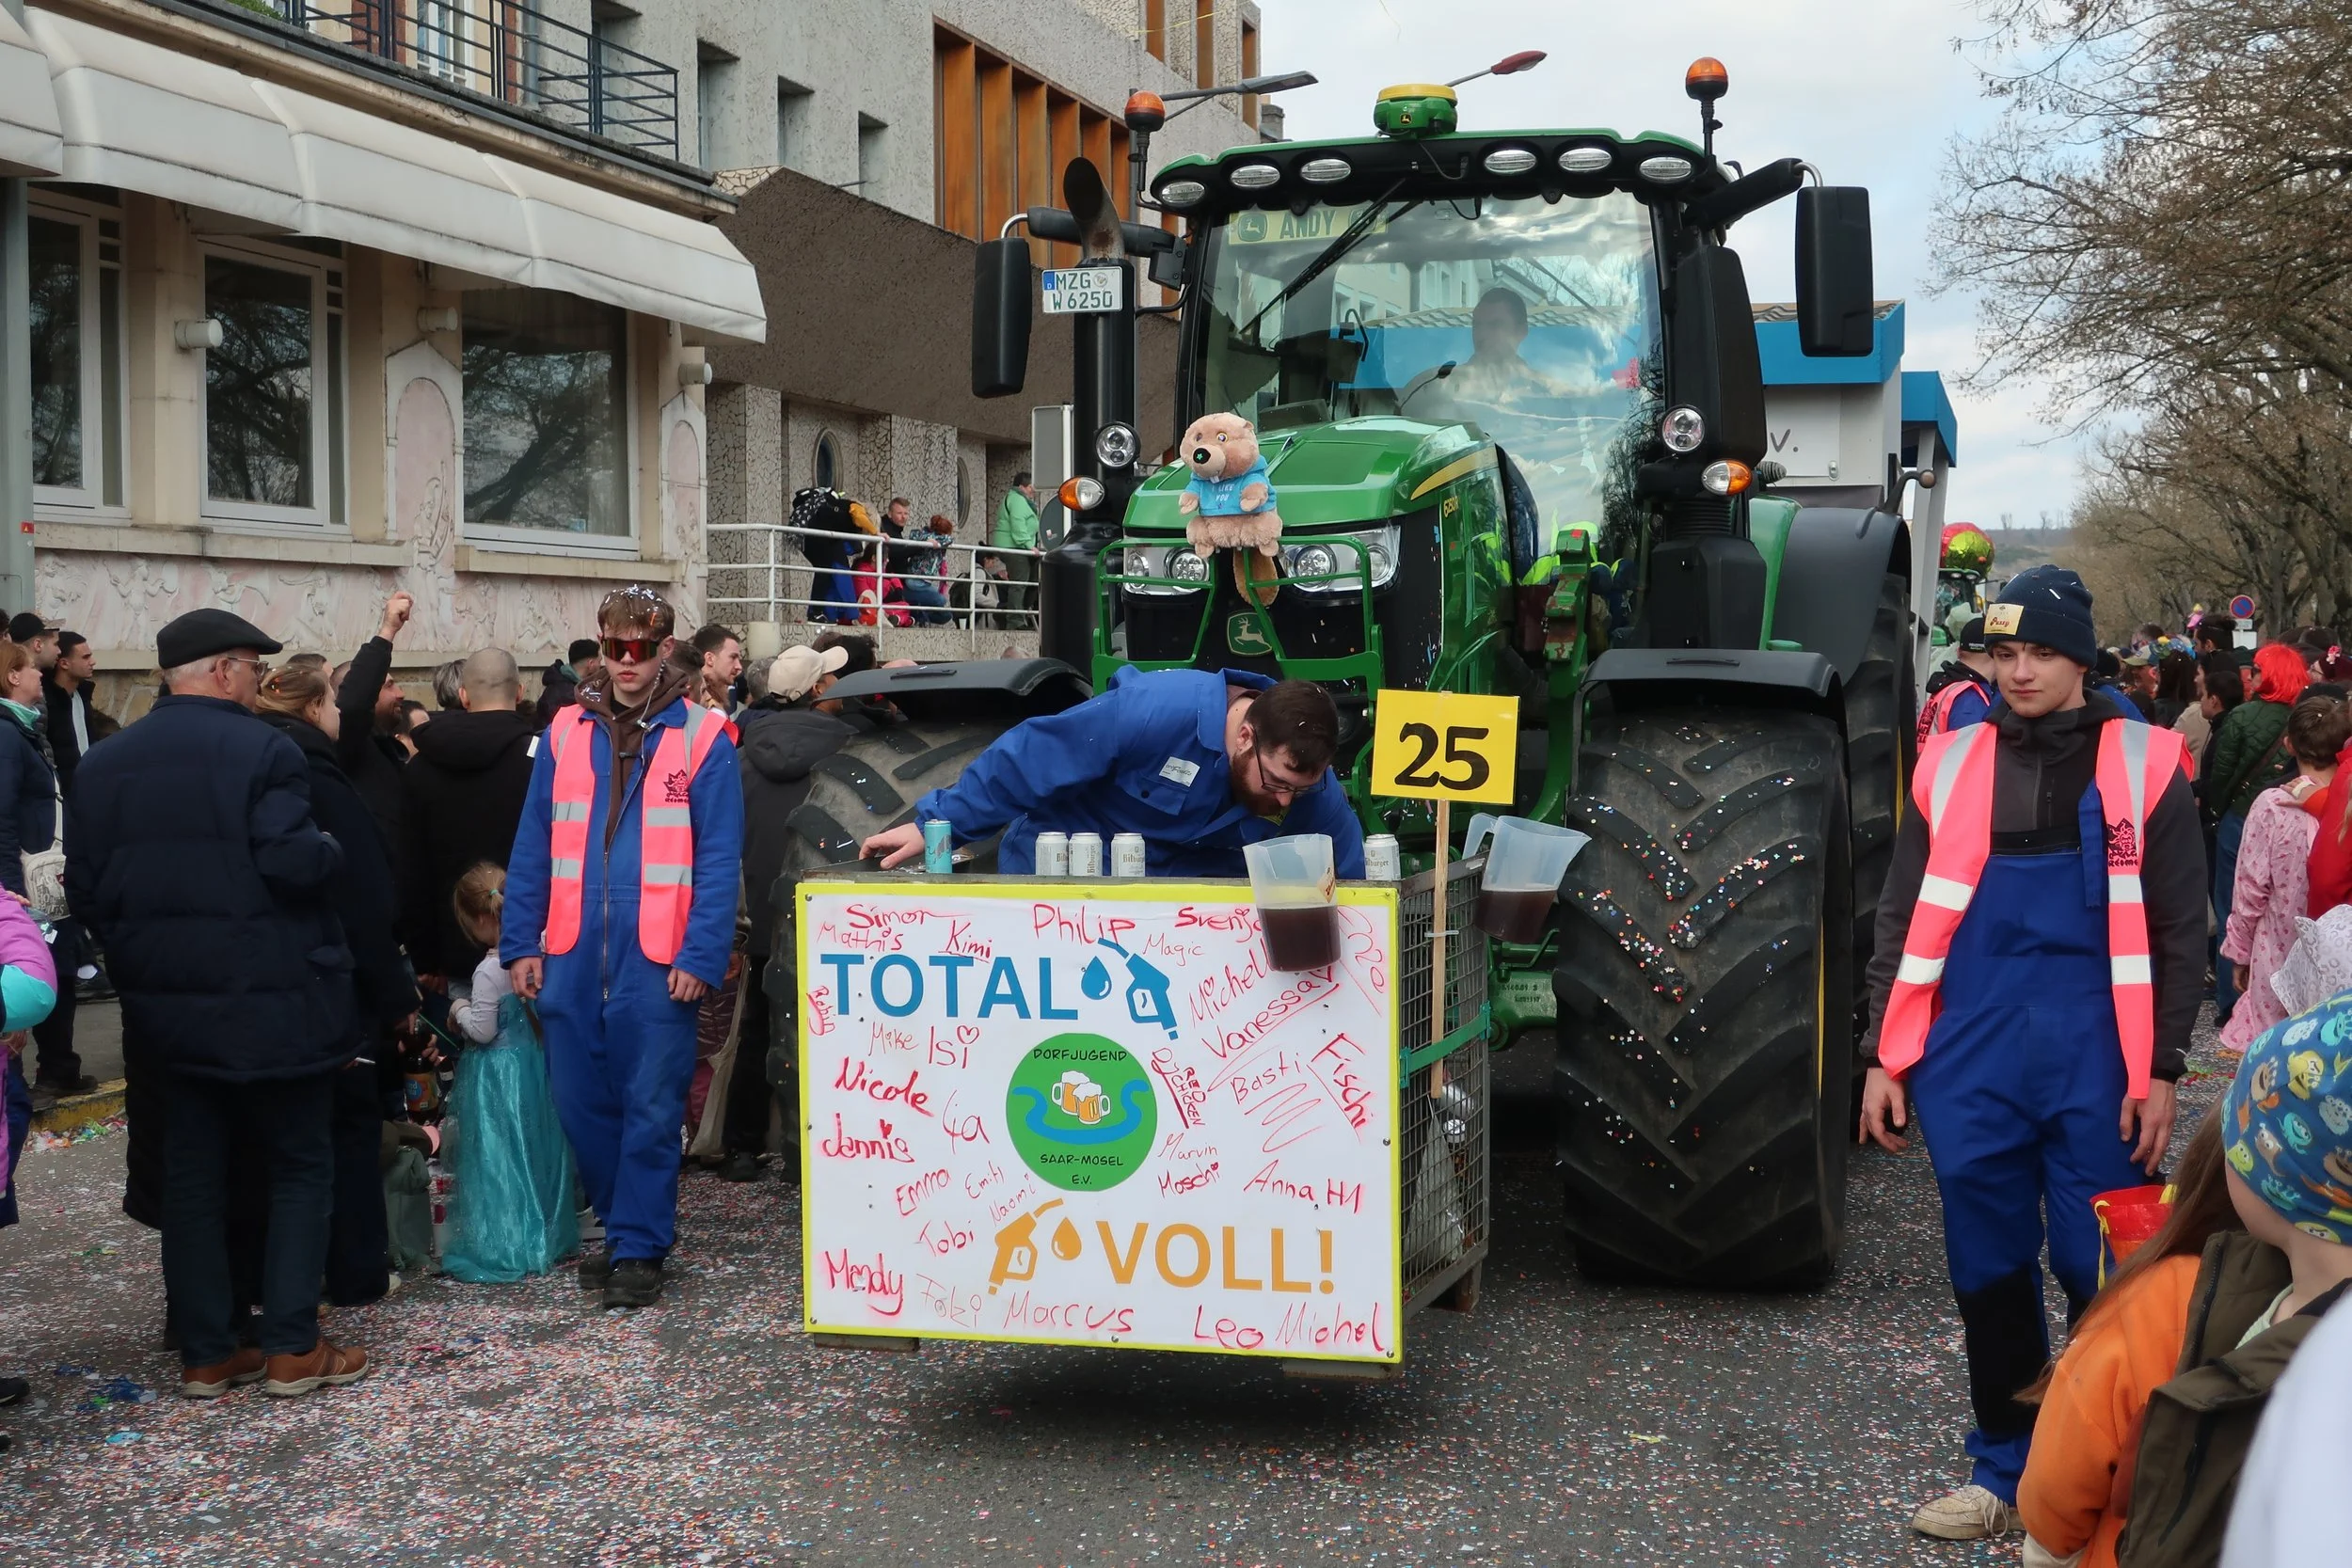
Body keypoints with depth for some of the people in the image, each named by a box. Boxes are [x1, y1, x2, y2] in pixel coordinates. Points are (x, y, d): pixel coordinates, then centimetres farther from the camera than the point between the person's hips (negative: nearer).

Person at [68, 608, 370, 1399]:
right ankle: (292, 1347, 6)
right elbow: (292, 864, -22)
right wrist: (333, 851, -2)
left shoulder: (105, 762, 6)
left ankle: (205, 1353, 15)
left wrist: (138, 957, 15)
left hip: (170, 1003, 6)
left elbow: (85, 884, 4)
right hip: (271, 1003, -6)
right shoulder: (262, 750, -13)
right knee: (301, 1166, 6)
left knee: (193, 1172, 11)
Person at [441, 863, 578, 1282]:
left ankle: (500, 1250, 7)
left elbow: (482, 1031, -19)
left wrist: (460, 1010, -1)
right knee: (536, 1153, 17)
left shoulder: (489, 971, -21)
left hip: (496, 1074, -7)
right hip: (532, 1062, 7)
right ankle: (550, 1236, 26)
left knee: (498, 1161, 2)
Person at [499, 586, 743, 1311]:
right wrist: (521, 944, 4)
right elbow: (533, 845, 10)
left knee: (651, 1110, 2)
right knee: (582, 1103, 11)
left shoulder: (701, 737, -2)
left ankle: (639, 1249, 13)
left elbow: (719, 858, -5)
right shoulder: (567, 732, 9)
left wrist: (701, 956, -12)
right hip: (572, 957, 4)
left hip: (657, 961, -4)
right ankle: (623, 1225, 28)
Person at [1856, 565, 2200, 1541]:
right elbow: (1904, 921, 10)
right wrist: (1882, 1057, 6)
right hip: (1972, 1064, 2)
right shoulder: (1953, 765, 7)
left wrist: (2162, 1069, -4)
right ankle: (2005, 1470, 24)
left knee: (2100, 1274, 5)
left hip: (2096, 1067, -2)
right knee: (1989, 1271, 10)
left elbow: (2179, 931, 2)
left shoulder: (2142, 764, 1)